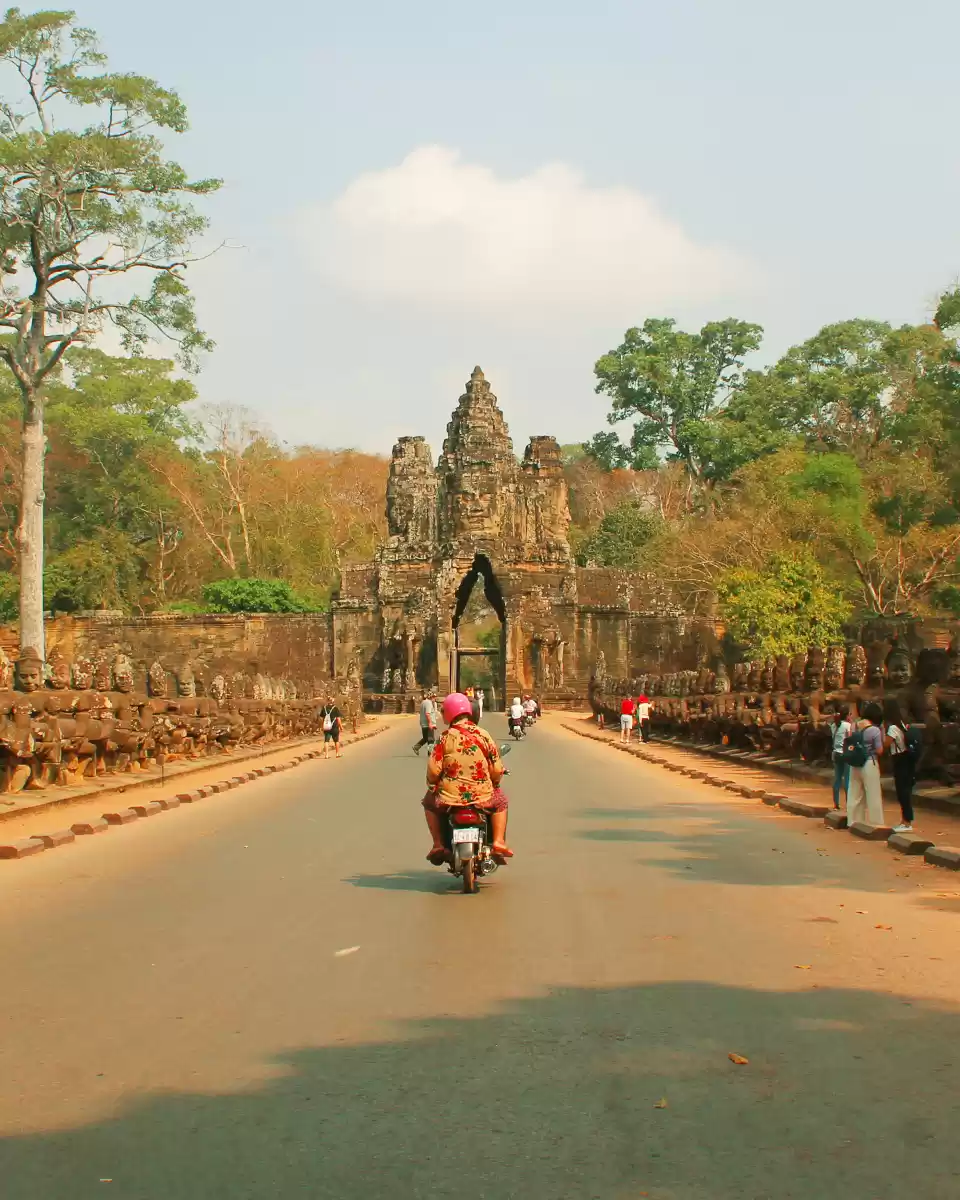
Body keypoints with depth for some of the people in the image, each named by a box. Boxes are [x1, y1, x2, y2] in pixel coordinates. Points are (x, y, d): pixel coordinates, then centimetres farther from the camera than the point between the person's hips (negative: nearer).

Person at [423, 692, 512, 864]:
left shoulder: (446, 737, -6)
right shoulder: (484, 735, -2)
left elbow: (433, 769, -7)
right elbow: (497, 770, 0)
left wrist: (431, 785, 15)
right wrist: (493, 783, 22)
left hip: (449, 797, -1)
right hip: (482, 796, 1)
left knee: (429, 802, 31)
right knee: (500, 801, 32)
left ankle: (438, 845, 21)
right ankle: (499, 842, 15)